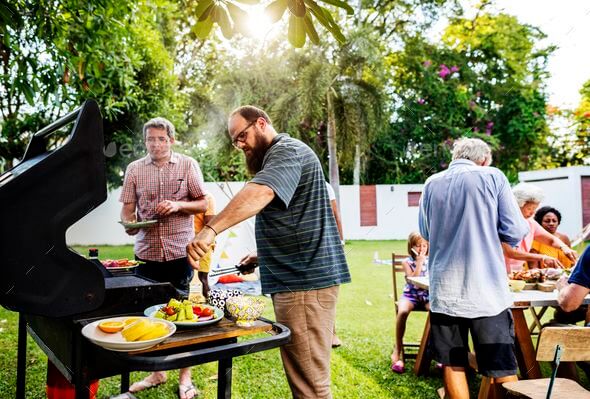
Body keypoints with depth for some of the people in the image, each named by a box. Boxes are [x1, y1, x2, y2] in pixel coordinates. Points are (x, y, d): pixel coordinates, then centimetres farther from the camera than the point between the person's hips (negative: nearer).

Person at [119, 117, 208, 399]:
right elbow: (128, 207, 8)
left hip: (180, 252, -2)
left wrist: (178, 205, -13)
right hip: (147, 252, 2)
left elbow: (203, 204, 4)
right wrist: (128, 223, -13)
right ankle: (157, 372, 27)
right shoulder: (135, 169, 8)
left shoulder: (188, 165, 3)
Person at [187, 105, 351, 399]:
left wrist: (210, 230, -42)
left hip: (305, 280, -11)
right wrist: (263, 256, 18)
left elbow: (258, 193, -31)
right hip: (296, 277, 11)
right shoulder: (279, 156, 24)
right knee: (302, 375, 16)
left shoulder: (287, 150, -10)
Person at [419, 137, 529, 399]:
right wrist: (488, 232, 15)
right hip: (486, 290, -2)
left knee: (452, 365, 13)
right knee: (502, 369, 5)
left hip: (444, 289, 3)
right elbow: (516, 232, -4)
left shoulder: (432, 184, 7)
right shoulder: (492, 176, -1)